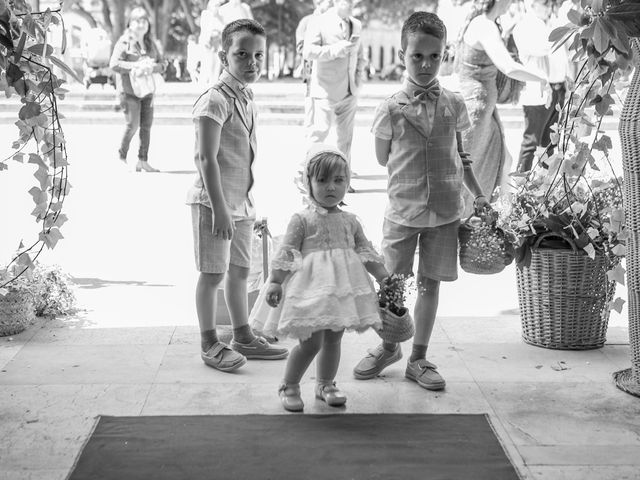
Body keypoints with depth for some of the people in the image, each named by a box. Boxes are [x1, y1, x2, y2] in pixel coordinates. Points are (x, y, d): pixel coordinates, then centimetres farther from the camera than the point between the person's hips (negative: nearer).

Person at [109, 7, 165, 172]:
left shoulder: (151, 43, 11)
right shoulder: (124, 42, -4)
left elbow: (162, 64, 9)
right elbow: (114, 64, -14)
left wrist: (151, 68, -13)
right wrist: (135, 66, -20)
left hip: (147, 90, 5)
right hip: (129, 90, -5)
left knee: (146, 126, 3)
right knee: (132, 125, -10)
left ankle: (143, 161, 13)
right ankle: (122, 157, 9)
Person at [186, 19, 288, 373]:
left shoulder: (246, 99, 11)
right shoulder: (214, 101, -17)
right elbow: (206, 158, -21)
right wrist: (219, 207, -24)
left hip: (241, 201, 9)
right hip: (214, 201, -9)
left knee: (240, 270, 16)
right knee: (213, 274, 0)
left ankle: (243, 337, 28)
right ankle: (209, 345, 11)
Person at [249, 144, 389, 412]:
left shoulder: (350, 221, 10)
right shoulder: (302, 220, -4)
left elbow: (366, 252, 14)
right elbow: (287, 253, -7)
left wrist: (385, 278, 7)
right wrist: (275, 281, -15)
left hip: (344, 288, 5)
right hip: (311, 289, -5)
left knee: (333, 339, 13)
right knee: (311, 342, -6)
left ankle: (325, 384, 30)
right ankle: (289, 386, 13)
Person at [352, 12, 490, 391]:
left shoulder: (454, 104, 2)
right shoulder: (392, 108, -5)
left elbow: (461, 154, 13)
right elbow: (383, 158, 6)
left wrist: (478, 193, 9)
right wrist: (412, 167, 2)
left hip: (445, 211, 2)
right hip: (404, 209, -1)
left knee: (431, 283, 7)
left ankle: (419, 358, 20)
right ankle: (389, 347, 30)